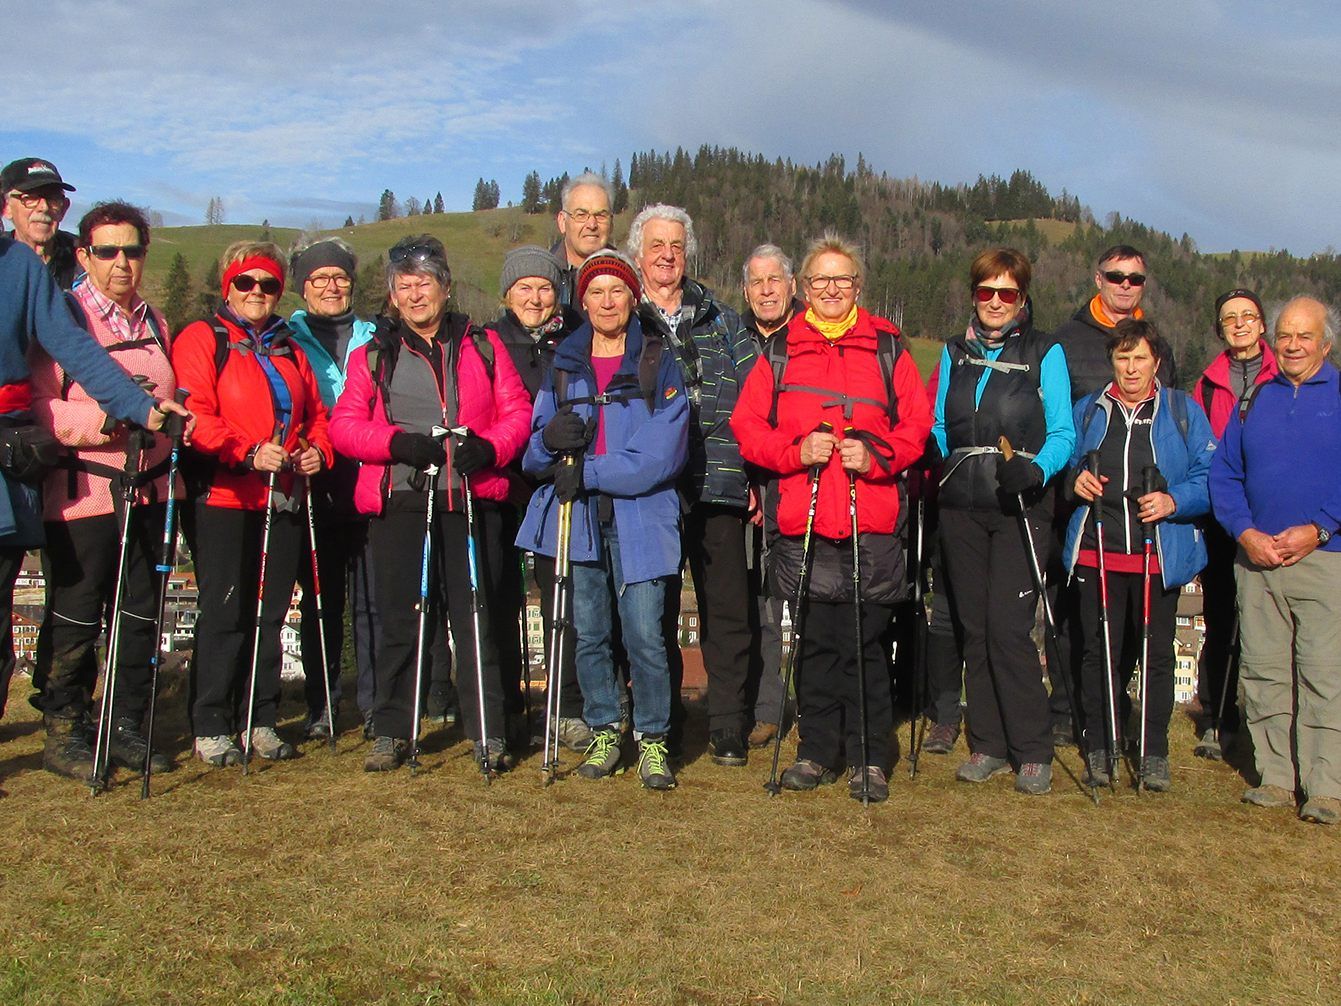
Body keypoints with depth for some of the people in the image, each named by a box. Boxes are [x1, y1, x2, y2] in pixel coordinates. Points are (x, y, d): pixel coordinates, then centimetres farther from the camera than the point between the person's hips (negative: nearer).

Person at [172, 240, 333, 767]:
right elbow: (194, 415, -12)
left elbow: (316, 415, 23)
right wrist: (249, 452, -23)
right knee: (224, 612, -5)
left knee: (271, 612, 7)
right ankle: (211, 728, 3)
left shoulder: (290, 350, 21)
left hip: (282, 500, 6)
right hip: (222, 498, -6)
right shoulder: (201, 339, 1)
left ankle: (260, 720, 15)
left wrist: (317, 450, 1)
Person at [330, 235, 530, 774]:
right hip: (398, 504, 1)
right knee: (399, 621, 4)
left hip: (471, 498, 0)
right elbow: (344, 423, 6)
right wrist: (396, 442, -11)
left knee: (475, 618, -1)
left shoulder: (482, 346, 14)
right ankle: (391, 732, 15)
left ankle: (488, 733, 6)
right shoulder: (373, 355, 14)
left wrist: (489, 448, -12)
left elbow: (516, 411, 8)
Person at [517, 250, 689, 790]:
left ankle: (652, 739, 7)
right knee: (589, 633, 7)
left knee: (644, 635, -8)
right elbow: (533, 452, 9)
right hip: (576, 518, 3)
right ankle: (603, 732, 21)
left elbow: (660, 456, -10)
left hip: (638, 518, -3)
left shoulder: (659, 367, 2)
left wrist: (586, 472, -14)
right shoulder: (562, 366, 13)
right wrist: (549, 438, -14)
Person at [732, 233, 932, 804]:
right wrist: (797, 450, -9)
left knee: (865, 645, -1)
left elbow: (917, 426, 8)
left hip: (872, 525, -1)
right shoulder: (780, 353, 12)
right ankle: (818, 752, 19)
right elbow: (747, 427, 7)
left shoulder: (887, 350, 11)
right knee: (814, 643, 6)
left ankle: (870, 760, 10)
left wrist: (876, 454, -10)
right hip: (802, 523, 1)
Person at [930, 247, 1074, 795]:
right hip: (961, 507, 4)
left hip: (1019, 508, -4)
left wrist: (1035, 469, -22)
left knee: (1009, 628, -11)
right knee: (973, 627, 7)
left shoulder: (1045, 354, 1)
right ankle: (987, 744, 17)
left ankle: (1033, 752, 0)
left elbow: (1063, 434, -4)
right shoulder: (955, 353, 13)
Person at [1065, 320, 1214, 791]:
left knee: (1156, 653, 3)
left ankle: (1154, 753, 15)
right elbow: (1065, 463, 22)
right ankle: (1099, 749, 16)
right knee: (1100, 652, 4)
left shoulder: (1183, 411, 7)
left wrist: (1174, 500, -14)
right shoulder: (1088, 411, 13)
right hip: (1097, 553, 1)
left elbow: (1211, 477, 2)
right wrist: (1075, 480, 0)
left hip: (1160, 555, -1)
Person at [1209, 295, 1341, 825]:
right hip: (1256, 558, 4)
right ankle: (1276, 777, 15)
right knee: (1262, 673, 6)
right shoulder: (1253, 399, 15)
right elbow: (1223, 473, 13)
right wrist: (1245, 532, -2)